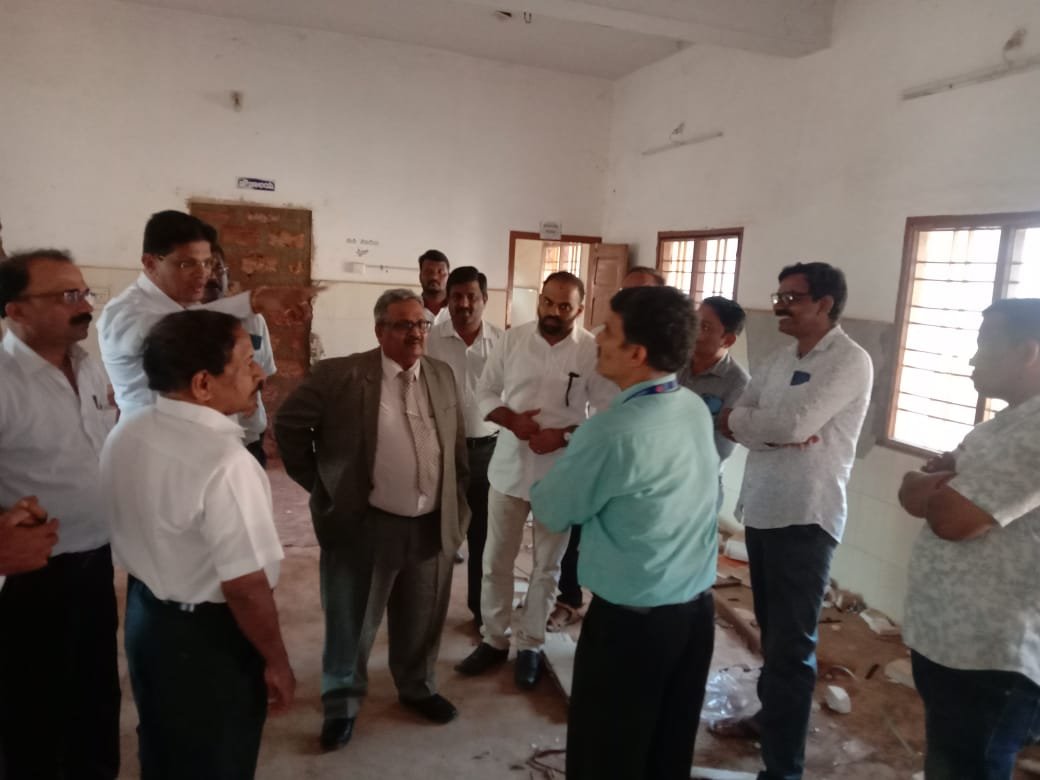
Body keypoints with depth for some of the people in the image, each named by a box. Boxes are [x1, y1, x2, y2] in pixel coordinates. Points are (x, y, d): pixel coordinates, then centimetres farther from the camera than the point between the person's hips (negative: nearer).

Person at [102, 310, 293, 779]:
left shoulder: (125, 434, -5)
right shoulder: (225, 462, -31)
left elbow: (143, 530, 8)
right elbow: (245, 586, -28)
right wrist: (277, 663, -12)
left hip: (144, 615, 8)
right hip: (209, 637, -7)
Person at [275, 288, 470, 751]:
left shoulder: (442, 376, 6)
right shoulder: (340, 375, -11)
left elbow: (457, 446, 14)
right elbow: (289, 423, -2)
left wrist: (458, 507, 11)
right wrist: (318, 484, -1)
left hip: (432, 527, 4)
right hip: (363, 526, -4)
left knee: (421, 622, 21)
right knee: (350, 623, 14)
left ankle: (417, 689, 46)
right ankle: (341, 703, 38)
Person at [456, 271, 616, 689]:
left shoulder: (593, 351, -9)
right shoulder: (513, 338, -2)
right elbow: (485, 391, 3)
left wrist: (563, 436, -20)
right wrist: (511, 420, -16)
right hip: (509, 466, 2)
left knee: (547, 564, 13)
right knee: (496, 559, 12)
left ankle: (531, 644, 31)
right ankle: (494, 639, 31)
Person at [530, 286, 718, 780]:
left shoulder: (613, 431, -25)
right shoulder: (697, 409, -2)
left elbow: (552, 513, -10)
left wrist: (541, 485, 10)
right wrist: (578, 450, 9)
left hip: (631, 619, -7)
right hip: (697, 608, 7)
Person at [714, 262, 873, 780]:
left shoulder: (849, 361, -12)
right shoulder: (779, 359, 12)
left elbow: (794, 422, -24)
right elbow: (730, 423, 5)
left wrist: (738, 418, -8)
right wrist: (779, 433, -14)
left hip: (805, 516, -7)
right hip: (761, 508, 7)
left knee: (792, 644, 1)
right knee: (771, 629, 22)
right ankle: (771, 715, 41)